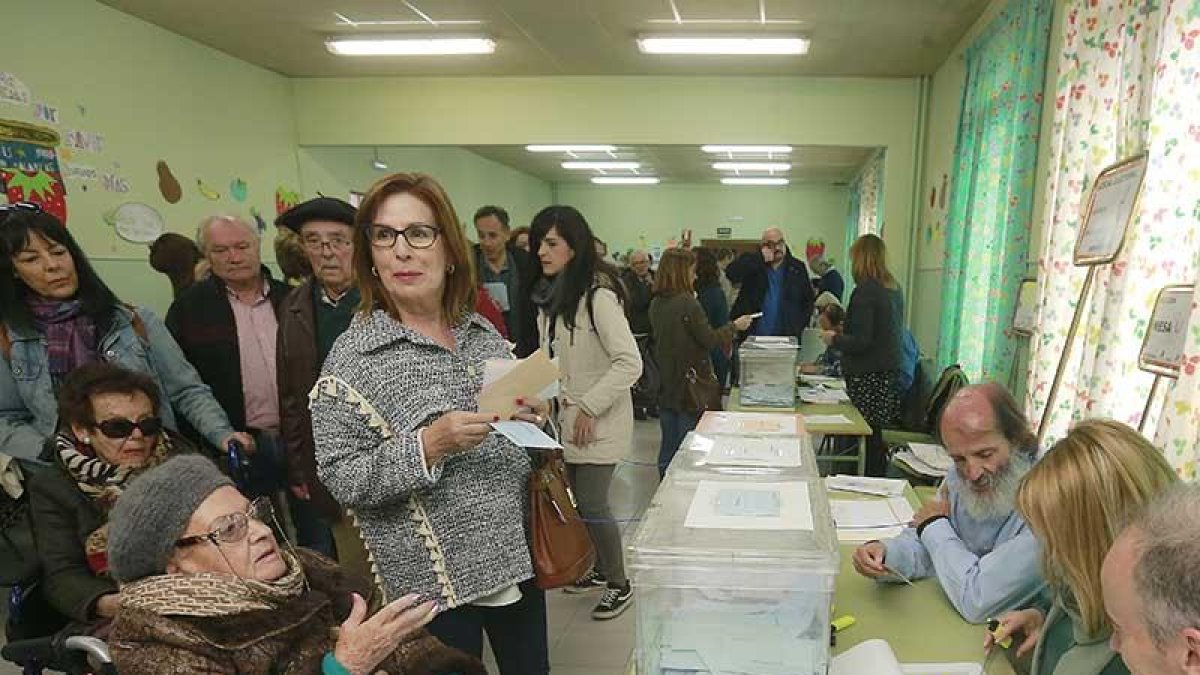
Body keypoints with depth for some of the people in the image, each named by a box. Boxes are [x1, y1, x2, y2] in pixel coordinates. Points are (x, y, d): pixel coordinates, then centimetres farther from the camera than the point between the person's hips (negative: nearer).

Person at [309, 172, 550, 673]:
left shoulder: (485, 333, 2)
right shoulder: (353, 357, -13)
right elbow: (338, 479, -14)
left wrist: (530, 421, -5)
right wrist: (426, 448, -27)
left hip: (516, 555, 5)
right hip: (435, 578, -5)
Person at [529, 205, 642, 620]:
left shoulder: (597, 295, -19)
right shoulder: (551, 294, 8)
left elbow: (630, 364, -22)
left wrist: (588, 407, -20)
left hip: (598, 422, -8)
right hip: (567, 418, 8)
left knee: (592, 506, -2)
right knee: (577, 501, 15)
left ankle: (619, 584, 19)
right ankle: (601, 569, 36)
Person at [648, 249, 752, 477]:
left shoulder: (656, 304, 3)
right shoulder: (687, 304, -19)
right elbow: (710, 339, -13)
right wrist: (735, 326, 3)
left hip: (666, 385, 7)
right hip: (690, 387, -7)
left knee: (668, 446, 15)